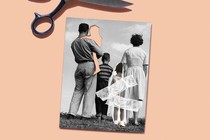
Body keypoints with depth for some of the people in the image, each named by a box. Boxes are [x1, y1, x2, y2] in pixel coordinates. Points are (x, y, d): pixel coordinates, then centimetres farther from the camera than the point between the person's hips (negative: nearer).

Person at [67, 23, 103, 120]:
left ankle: (72, 113, 2)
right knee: (89, 91, -1)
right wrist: (95, 57, 15)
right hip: (89, 65, -5)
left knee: (78, 90, 11)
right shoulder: (88, 40, -7)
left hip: (79, 66, 5)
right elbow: (100, 53, -6)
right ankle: (85, 115, -4)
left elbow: (76, 58, 14)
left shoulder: (73, 43, 11)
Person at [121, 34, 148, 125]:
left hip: (129, 73, 0)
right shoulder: (143, 53, 7)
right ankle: (135, 120, -3)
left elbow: (124, 66, -2)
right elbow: (145, 68, 5)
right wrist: (143, 79, 13)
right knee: (137, 98, 1)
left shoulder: (127, 51, 4)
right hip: (140, 74, 0)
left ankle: (127, 119, -5)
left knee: (128, 98, 2)